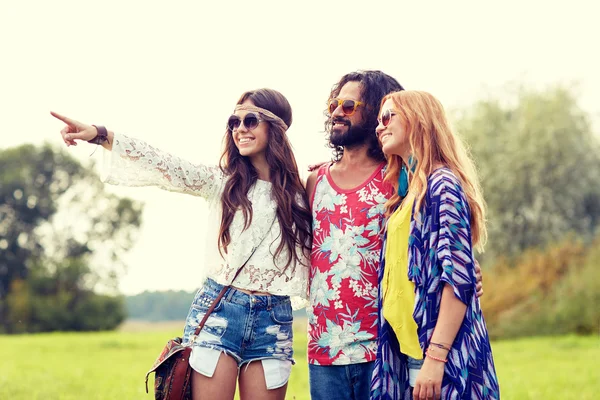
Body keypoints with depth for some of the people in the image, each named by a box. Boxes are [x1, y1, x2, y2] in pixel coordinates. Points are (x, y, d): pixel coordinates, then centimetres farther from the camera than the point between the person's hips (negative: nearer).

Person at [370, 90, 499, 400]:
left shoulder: (442, 183, -9)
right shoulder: (407, 193, 17)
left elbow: (458, 277, -18)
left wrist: (435, 357, -24)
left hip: (442, 351, -8)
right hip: (406, 348, 8)